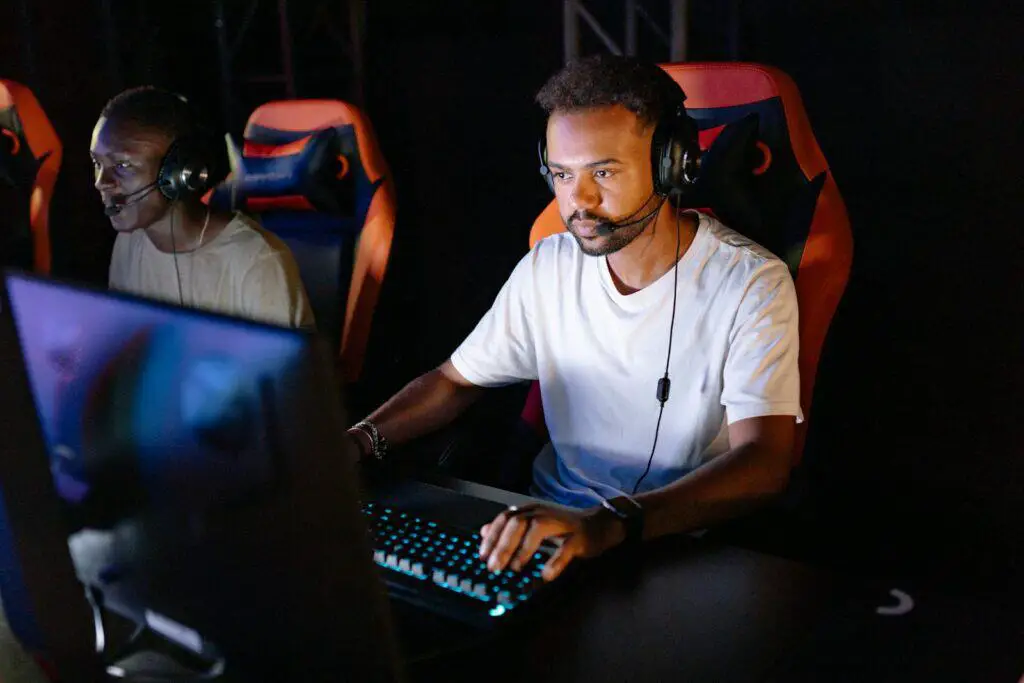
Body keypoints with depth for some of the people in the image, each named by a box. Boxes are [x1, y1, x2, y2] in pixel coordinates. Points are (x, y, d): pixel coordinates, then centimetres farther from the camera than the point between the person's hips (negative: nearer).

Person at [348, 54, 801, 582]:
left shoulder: (753, 285, -15)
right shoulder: (549, 267, 1)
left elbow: (762, 463, -26)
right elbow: (456, 379, 11)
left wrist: (611, 522, -43)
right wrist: (360, 439, -9)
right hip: (556, 518, 5)